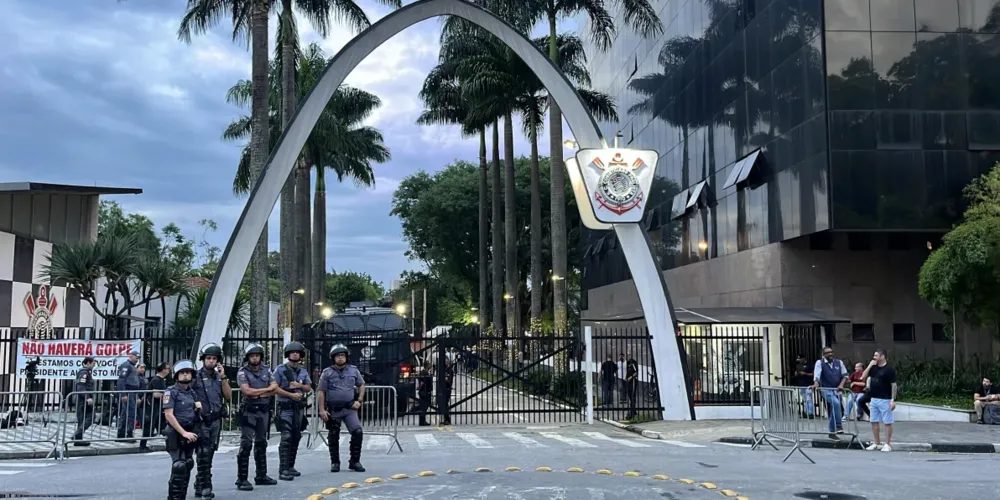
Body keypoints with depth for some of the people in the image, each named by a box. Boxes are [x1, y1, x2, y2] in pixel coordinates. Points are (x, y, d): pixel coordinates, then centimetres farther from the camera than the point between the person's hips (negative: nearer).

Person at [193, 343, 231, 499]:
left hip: (216, 420, 5)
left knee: (209, 454, 10)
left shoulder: (220, 376, 10)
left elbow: (228, 397, 4)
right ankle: (205, 486, -2)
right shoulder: (195, 376, -6)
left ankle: (199, 486, 19)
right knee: (203, 454, -9)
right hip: (201, 420, -5)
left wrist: (223, 378, -3)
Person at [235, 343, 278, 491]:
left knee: (261, 444, 13)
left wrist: (257, 393, -12)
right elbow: (247, 391, -18)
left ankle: (261, 476, 21)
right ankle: (242, 479, -8)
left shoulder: (266, 370, 8)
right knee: (246, 445, -9)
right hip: (249, 412, -5)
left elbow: (274, 388, 1)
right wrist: (265, 389, -9)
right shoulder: (242, 372, -6)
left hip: (264, 411, 5)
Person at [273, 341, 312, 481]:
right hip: (285, 408, -6)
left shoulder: (304, 372, 14)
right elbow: (274, 388, -10)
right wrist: (291, 395, -16)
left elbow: (309, 388, 13)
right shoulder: (280, 370, -3)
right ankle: (283, 470, -16)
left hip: (299, 408, 6)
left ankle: (290, 467, 18)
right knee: (286, 438, -14)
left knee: (296, 438, 9)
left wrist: (299, 386, -7)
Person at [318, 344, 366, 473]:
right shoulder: (327, 373, -2)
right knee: (333, 437, 7)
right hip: (333, 410, -1)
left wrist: (359, 401, 3)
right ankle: (335, 463, 22)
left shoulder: (353, 370, 6)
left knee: (357, 432, -14)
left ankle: (354, 461, -2)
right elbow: (321, 392, -3)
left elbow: (361, 385, 17)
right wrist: (322, 410, -10)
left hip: (350, 409, 1)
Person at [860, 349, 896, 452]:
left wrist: (893, 400, -17)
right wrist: (870, 365, 0)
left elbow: (893, 385, -12)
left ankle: (887, 444, 3)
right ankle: (877, 443, 19)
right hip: (874, 399, 8)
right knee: (874, 422, 11)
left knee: (887, 422, -1)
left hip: (884, 400, -8)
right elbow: (863, 376, 8)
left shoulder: (889, 369, -10)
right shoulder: (874, 367, 11)